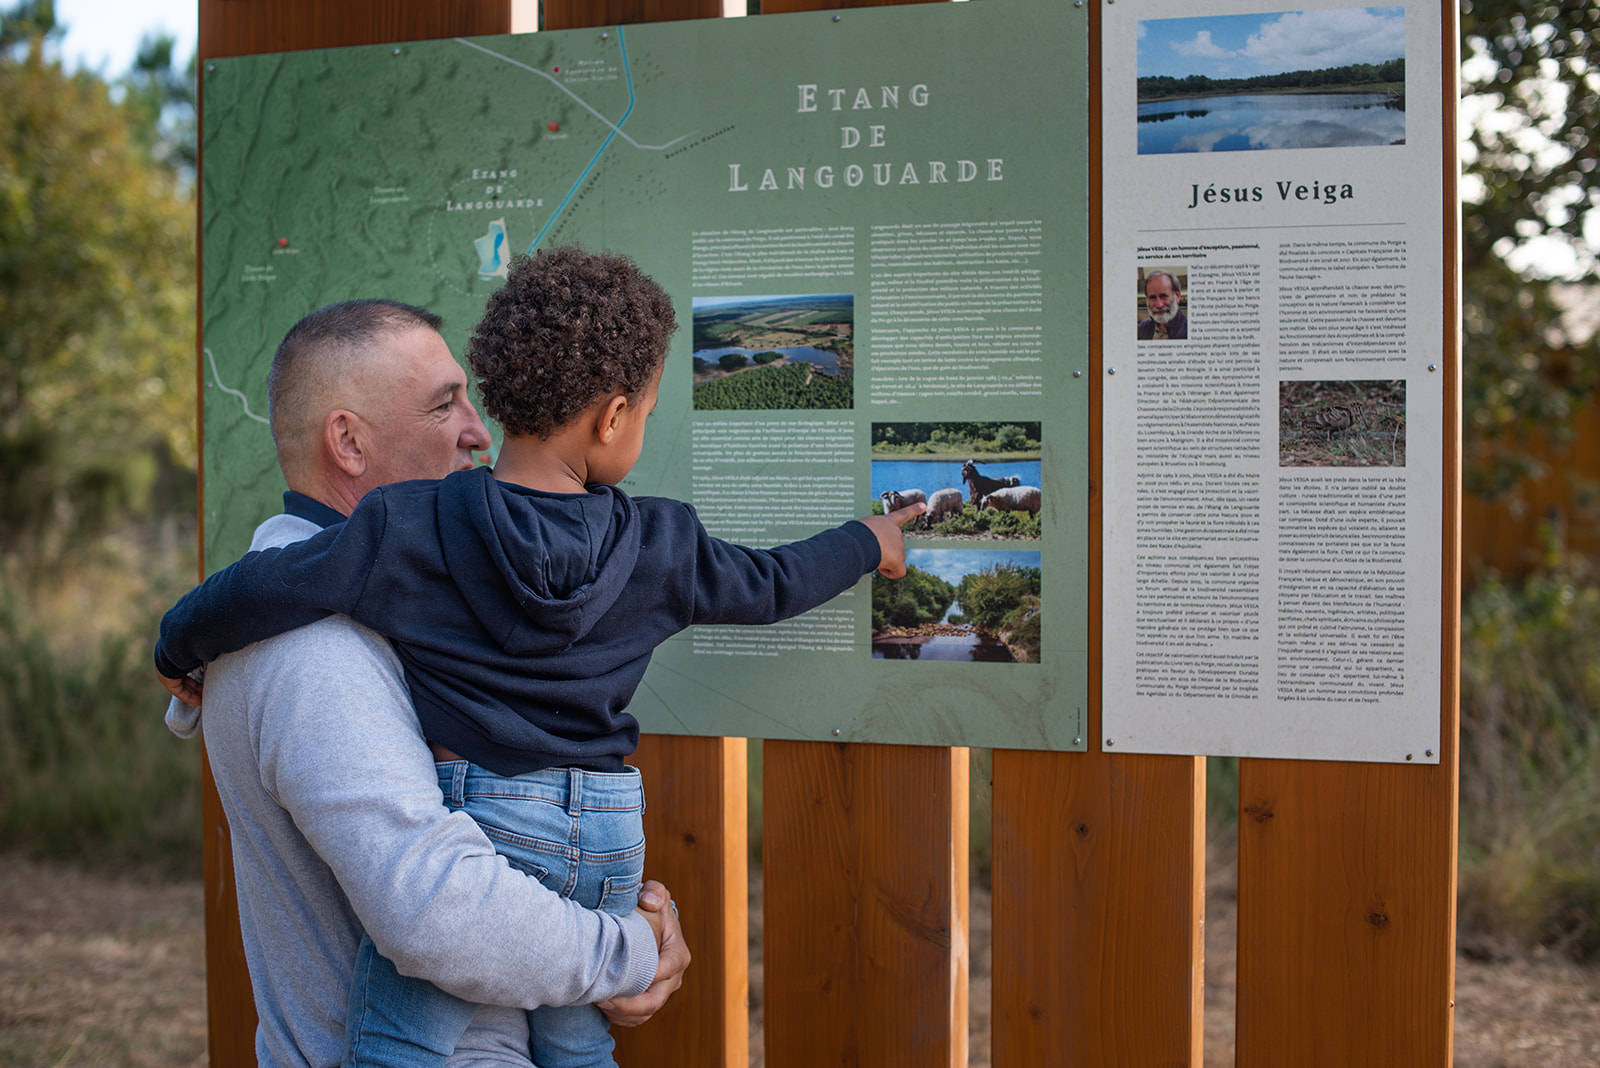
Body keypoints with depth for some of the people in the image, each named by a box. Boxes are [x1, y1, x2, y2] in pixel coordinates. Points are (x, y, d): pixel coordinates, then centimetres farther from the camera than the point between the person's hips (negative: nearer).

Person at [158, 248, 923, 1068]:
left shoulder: (411, 525, -9)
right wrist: (867, 542, 36)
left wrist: (177, 655, 10)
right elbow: (769, 587, 16)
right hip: (605, 834, 4)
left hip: (471, 817, -4)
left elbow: (257, 592, -11)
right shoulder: (659, 544, 1)